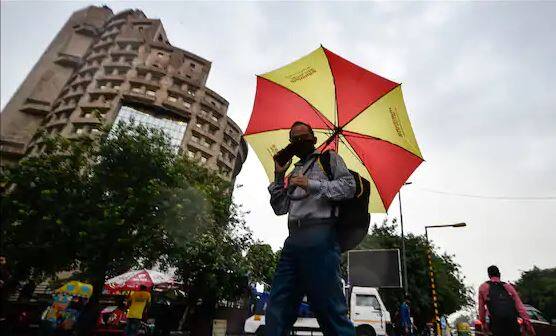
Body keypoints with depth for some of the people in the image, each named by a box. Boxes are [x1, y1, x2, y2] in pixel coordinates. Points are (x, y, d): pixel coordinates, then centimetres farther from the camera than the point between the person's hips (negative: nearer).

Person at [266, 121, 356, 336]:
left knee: (328, 306, -7)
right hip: (293, 240, 6)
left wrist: (312, 185, -11)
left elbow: (349, 186, -2)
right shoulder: (294, 171, 30)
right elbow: (280, 208, 23)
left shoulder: (329, 158, 15)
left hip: (319, 237, -6)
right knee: (276, 309, 4)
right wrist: (279, 176, 14)